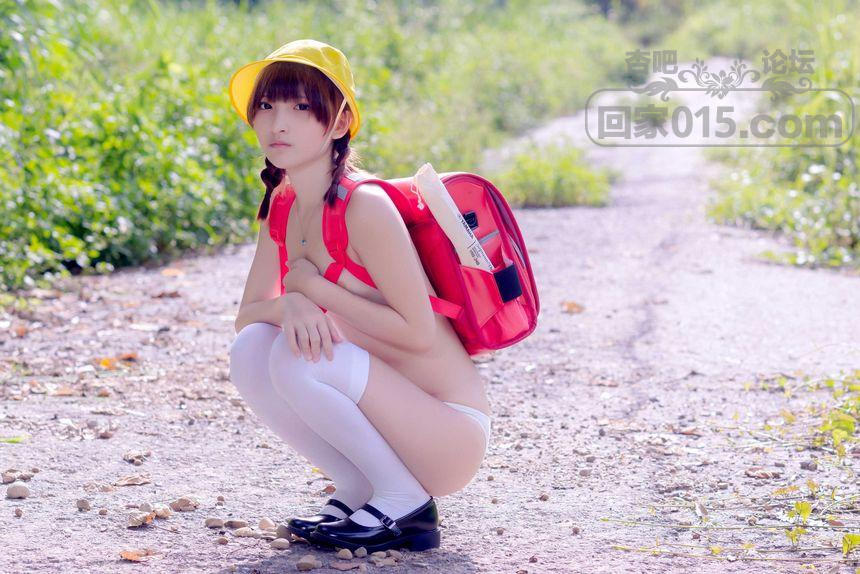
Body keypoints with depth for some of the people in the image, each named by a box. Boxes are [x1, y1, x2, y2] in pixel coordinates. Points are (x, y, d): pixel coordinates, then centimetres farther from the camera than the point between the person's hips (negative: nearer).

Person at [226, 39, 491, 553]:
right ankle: (360, 491, 3)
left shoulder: (365, 207, -21)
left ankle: (405, 502, -8)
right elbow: (246, 316, 5)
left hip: (451, 434, -8)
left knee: (298, 359, -26)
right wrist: (290, 303, -18)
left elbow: (418, 333, -22)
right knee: (251, 349, -8)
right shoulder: (282, 208, 4)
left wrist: (315, 287, -16)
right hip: (391, 416, 8)